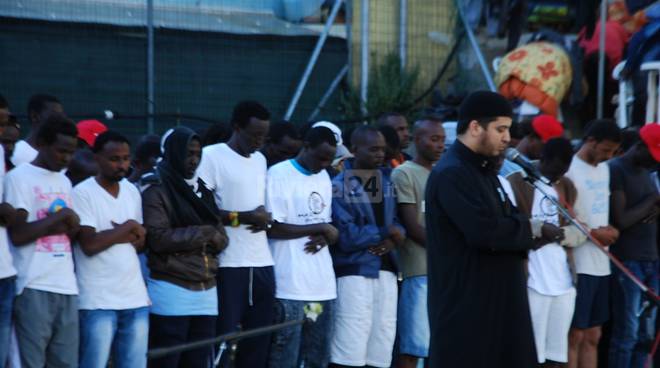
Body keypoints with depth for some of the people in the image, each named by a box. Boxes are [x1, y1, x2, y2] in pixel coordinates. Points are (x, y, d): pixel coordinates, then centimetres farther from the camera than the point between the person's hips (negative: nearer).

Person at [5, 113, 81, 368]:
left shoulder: (64, 181, 19)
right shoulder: (18, 177, -3)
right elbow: (18, 235, -11)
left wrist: (69, 225, -2)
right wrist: (60, 217, -8)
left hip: (67, 286, 7)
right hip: (34, 287, -7)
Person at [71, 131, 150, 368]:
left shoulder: (132, 191, 13)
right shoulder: (82, 193, -7)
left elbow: (141, 242, 14)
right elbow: (89, 244, -15)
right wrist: (127, 228, -5)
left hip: (136, 298, 6)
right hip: (98, 301, -6)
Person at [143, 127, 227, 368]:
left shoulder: (203, 191, 16)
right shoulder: (157, 192, -5)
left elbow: (222, 238, 14)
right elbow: (159, 239, -16)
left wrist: (211, 237, -9)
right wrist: (202, 233, -10)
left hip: (206, 291, 7)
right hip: (172, 290, -6)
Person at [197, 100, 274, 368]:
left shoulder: (260, 160, 19)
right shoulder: (211, 156, -6)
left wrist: (264, 218, 3)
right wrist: (242, 217, -17)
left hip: (262, 263, 7)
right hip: (228, 264, -7)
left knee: (259, 339, 6)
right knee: (223, 338, -4)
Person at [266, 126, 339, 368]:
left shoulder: (324, 177, 17)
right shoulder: (278, 174, -6)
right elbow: (273, 228, -12)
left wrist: (324, 238, -2)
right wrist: (321, 228, -9)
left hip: (323, 283, 7)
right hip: (290, 285, -7)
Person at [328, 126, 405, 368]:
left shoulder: (388, 179, 13)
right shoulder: (339, 186, -9)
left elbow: (398, 221, 11)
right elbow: (346, 237, -15)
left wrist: (393, 239, -11)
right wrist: (384, 234, -4)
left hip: (386, 271, 7)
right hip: (354, 271, -7)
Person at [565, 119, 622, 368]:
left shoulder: (604, 169, 15)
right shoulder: (569, 170, -11)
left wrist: (609, 230, 2)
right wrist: (594, 233, -15)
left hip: (601, 264, 8)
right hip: (578, 266, -8)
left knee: (593, 336, 11)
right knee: (575, 335, -4)